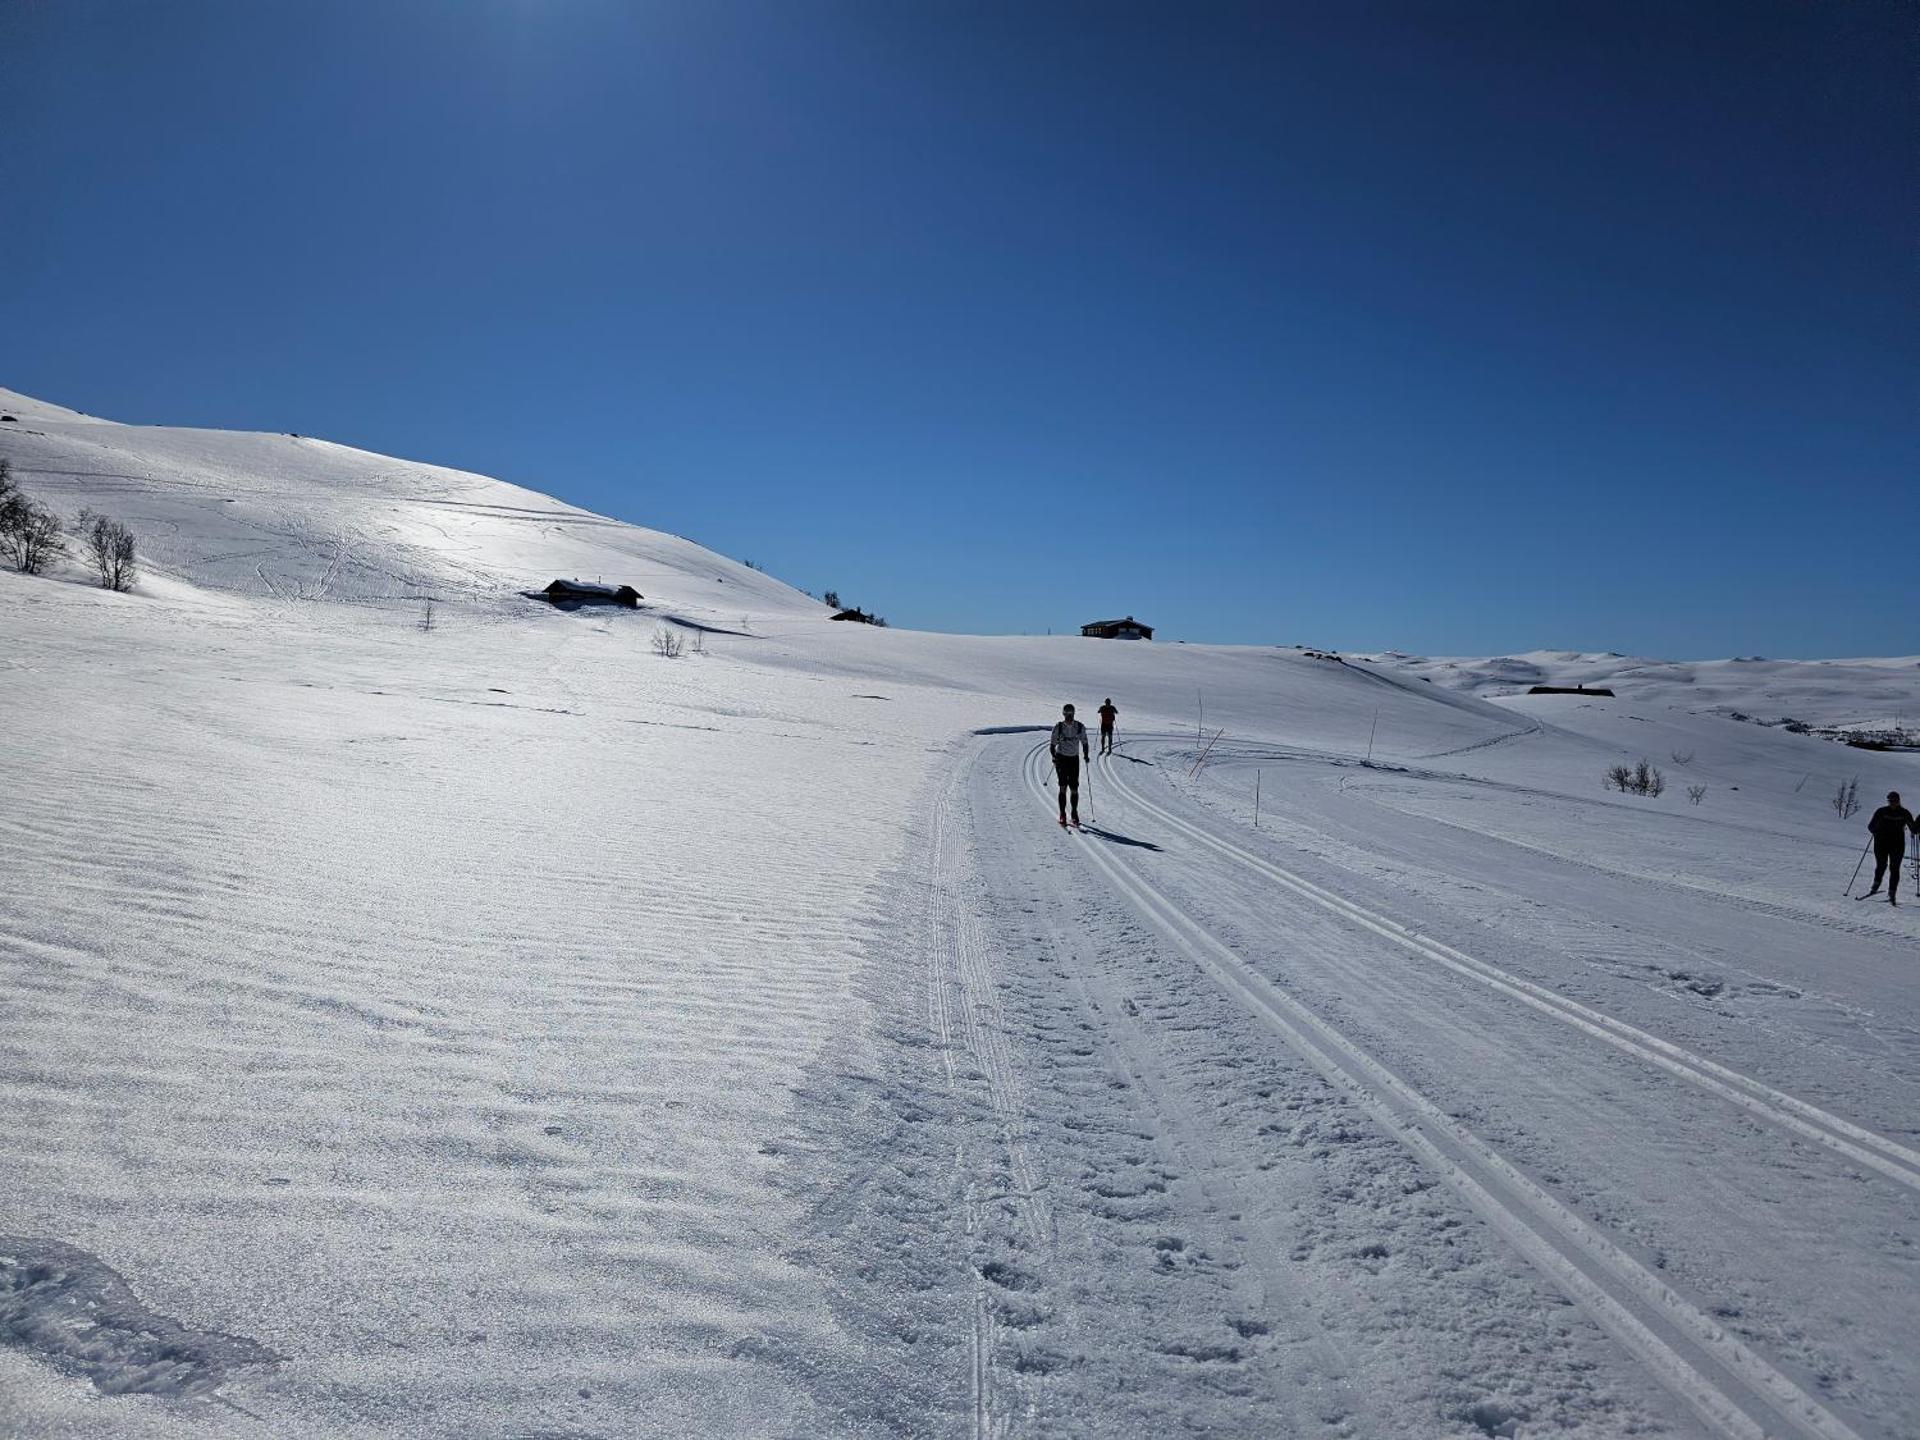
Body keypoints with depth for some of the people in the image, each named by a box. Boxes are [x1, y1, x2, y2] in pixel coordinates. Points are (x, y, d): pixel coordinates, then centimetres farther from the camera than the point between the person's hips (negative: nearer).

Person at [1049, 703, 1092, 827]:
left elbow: (1084, 743, 10)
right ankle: (1062, 814, -1)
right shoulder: (1058, 727, -5)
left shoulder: (1080, 727, -1)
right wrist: (1054, 757, -15)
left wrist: (1086, 756, -2)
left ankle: (1075, 814, 16)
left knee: (1074, 789, 1)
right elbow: (1052, 745, 0)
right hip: (1061, 758, -1)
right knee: (1063, 787, -9)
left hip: (1074, 759, 2)